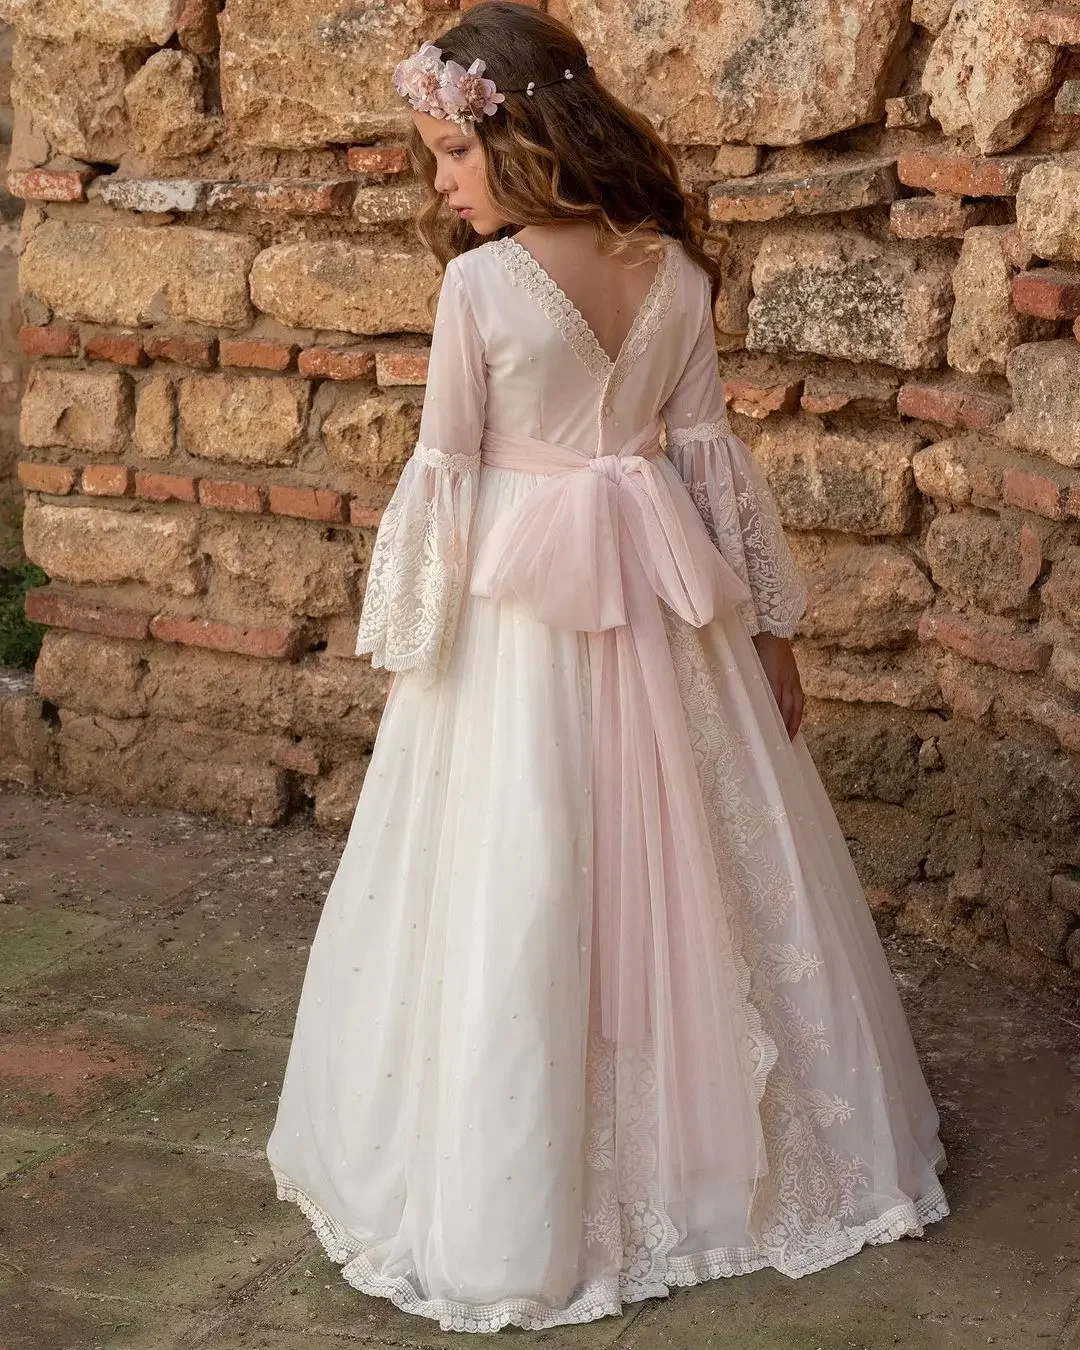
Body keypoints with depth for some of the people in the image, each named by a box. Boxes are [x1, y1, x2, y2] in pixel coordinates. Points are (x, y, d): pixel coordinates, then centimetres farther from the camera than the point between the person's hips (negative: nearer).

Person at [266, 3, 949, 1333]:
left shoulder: (478, 285, -13)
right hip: (663, 603, 4)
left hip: (520, 612, -4)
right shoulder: (676, 271, 0)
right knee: (690, 871, 15)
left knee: (519, 899, 4)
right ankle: (716, 1141, 31)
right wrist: (767, 617, 10)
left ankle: (512, 1205, 17)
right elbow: (711, 455, 3)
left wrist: (409, 637, 1)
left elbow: (447, 476, -9)